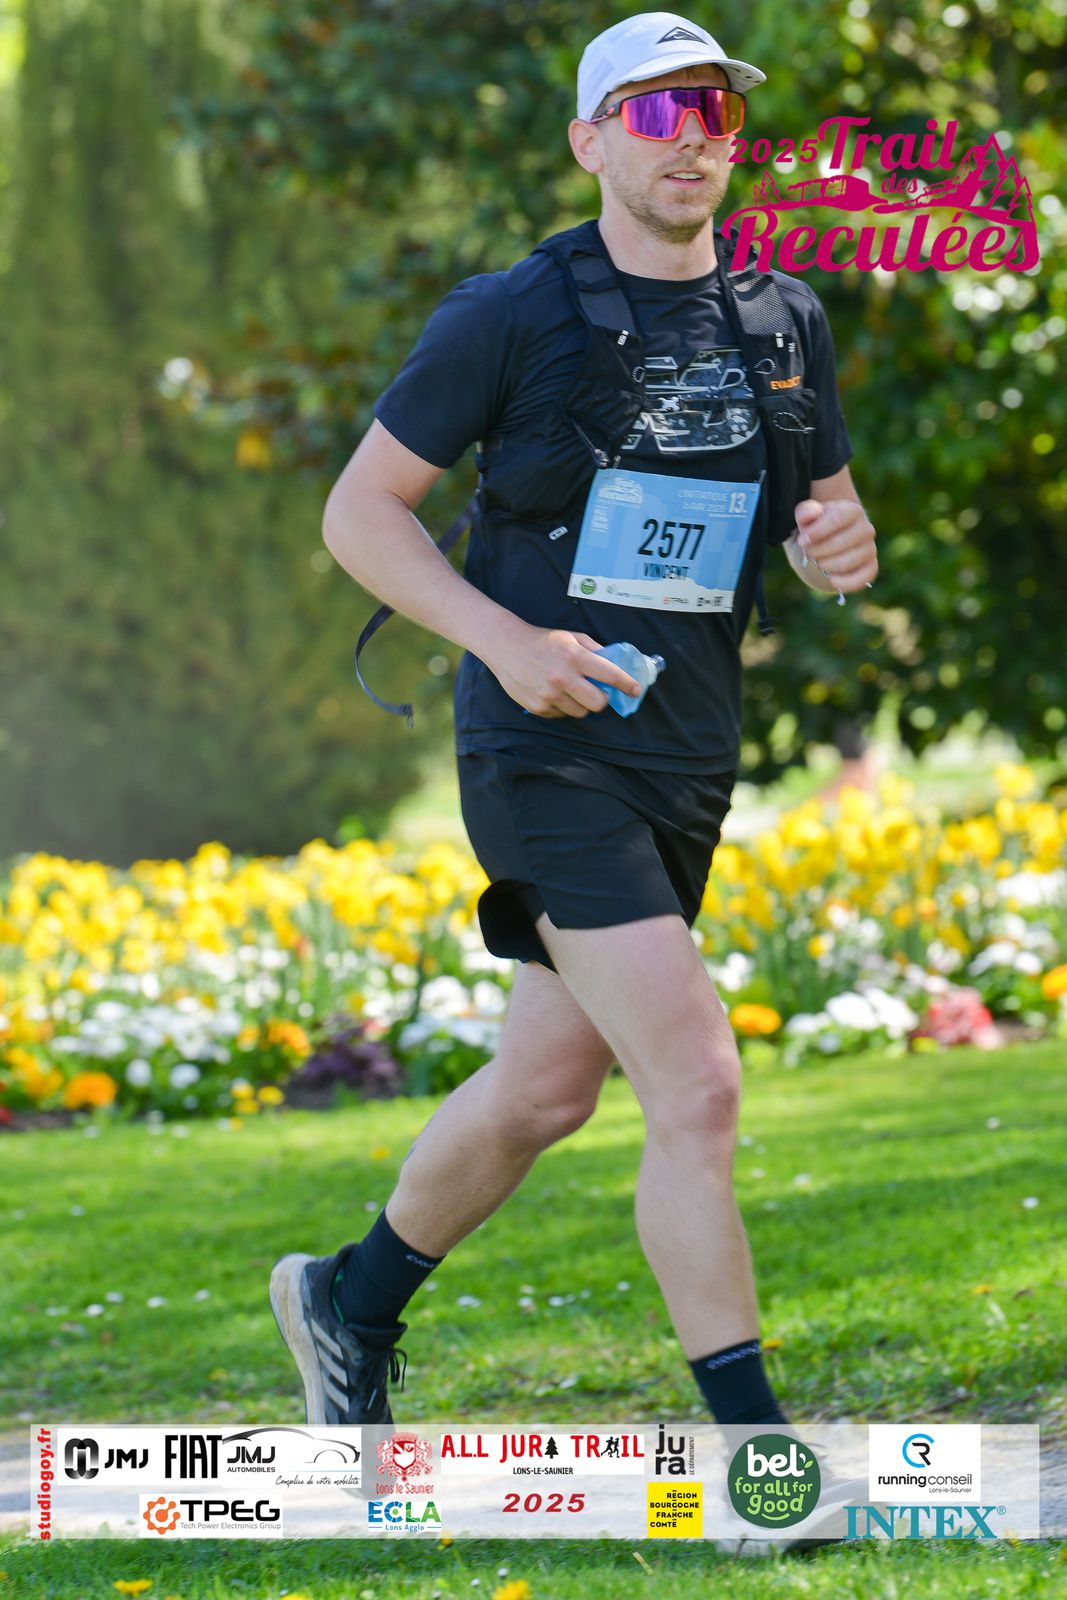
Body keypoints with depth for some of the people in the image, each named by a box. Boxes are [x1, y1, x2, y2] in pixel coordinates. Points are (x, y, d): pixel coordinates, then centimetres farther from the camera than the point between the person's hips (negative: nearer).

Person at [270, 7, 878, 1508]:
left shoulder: (786, 322, 8)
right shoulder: (511, 315, -7)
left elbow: (830, 508, 19)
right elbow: (360, 509, -3)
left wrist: (847, 543, -7)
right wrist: (504, 636, -17)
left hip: (687, 758, 6)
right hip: (546, 752, -6)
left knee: (546, 1088, 16)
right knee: (697, 1087, -16)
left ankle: (353, 1303, 40)